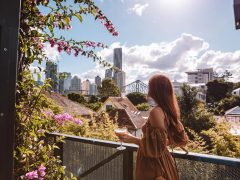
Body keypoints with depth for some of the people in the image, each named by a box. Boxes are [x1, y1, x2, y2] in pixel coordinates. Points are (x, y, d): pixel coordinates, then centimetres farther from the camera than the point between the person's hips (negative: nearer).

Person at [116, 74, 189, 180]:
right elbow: (181, 139, 10)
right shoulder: (168, 111, 2)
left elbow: (157, 146, -24)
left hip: (152, 165, -8)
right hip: (163, 162, 8)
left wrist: (132, 139, -17)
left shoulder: (156, 111, -23)